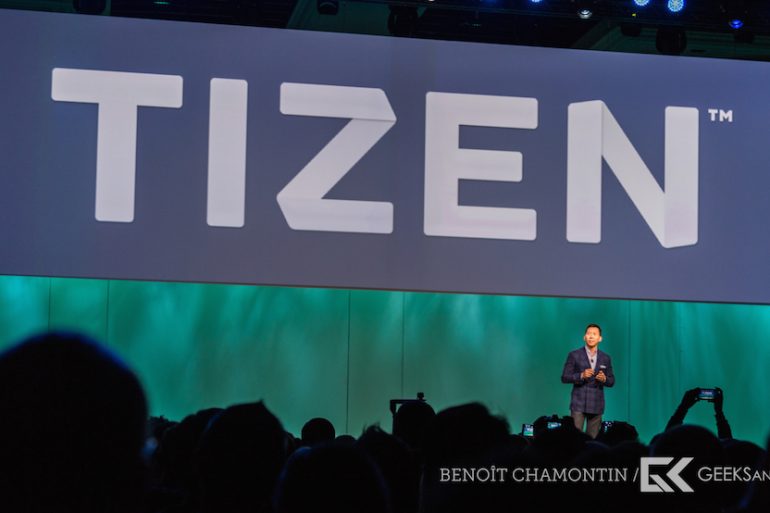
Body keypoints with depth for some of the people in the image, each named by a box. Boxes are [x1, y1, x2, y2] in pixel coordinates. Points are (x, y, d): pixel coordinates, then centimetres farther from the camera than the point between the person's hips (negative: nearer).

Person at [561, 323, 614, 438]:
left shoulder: (606, 358, 9)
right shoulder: (574, 355, 1)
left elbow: (611, 381, 12)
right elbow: (564, 377, -1)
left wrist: (604, 379, -11)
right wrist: (581, 376, -17)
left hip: (596, 405, 3)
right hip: (579, 404, -3)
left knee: (593, 438, 3)